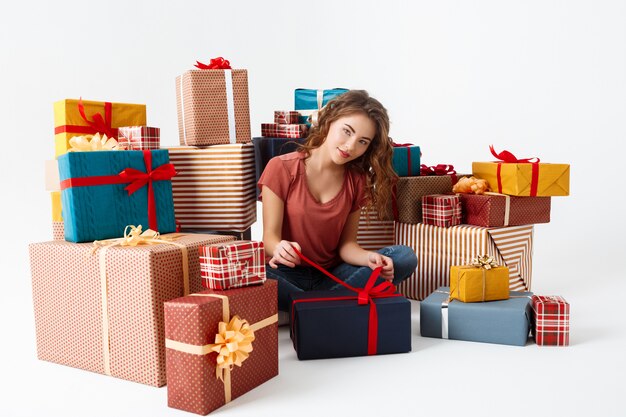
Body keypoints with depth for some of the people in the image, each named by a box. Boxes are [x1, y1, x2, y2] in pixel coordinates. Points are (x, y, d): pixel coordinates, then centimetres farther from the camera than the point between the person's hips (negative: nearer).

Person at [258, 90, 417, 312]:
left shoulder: (357, 180, 3)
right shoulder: (281, 168, -7)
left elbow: (346, 244, 1)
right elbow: (270, 236, -10)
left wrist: (369, 258, -22)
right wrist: (279, 249, -34)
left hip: (332, 277, 3)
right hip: (289, 276, -3)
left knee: (405, 256, -17)